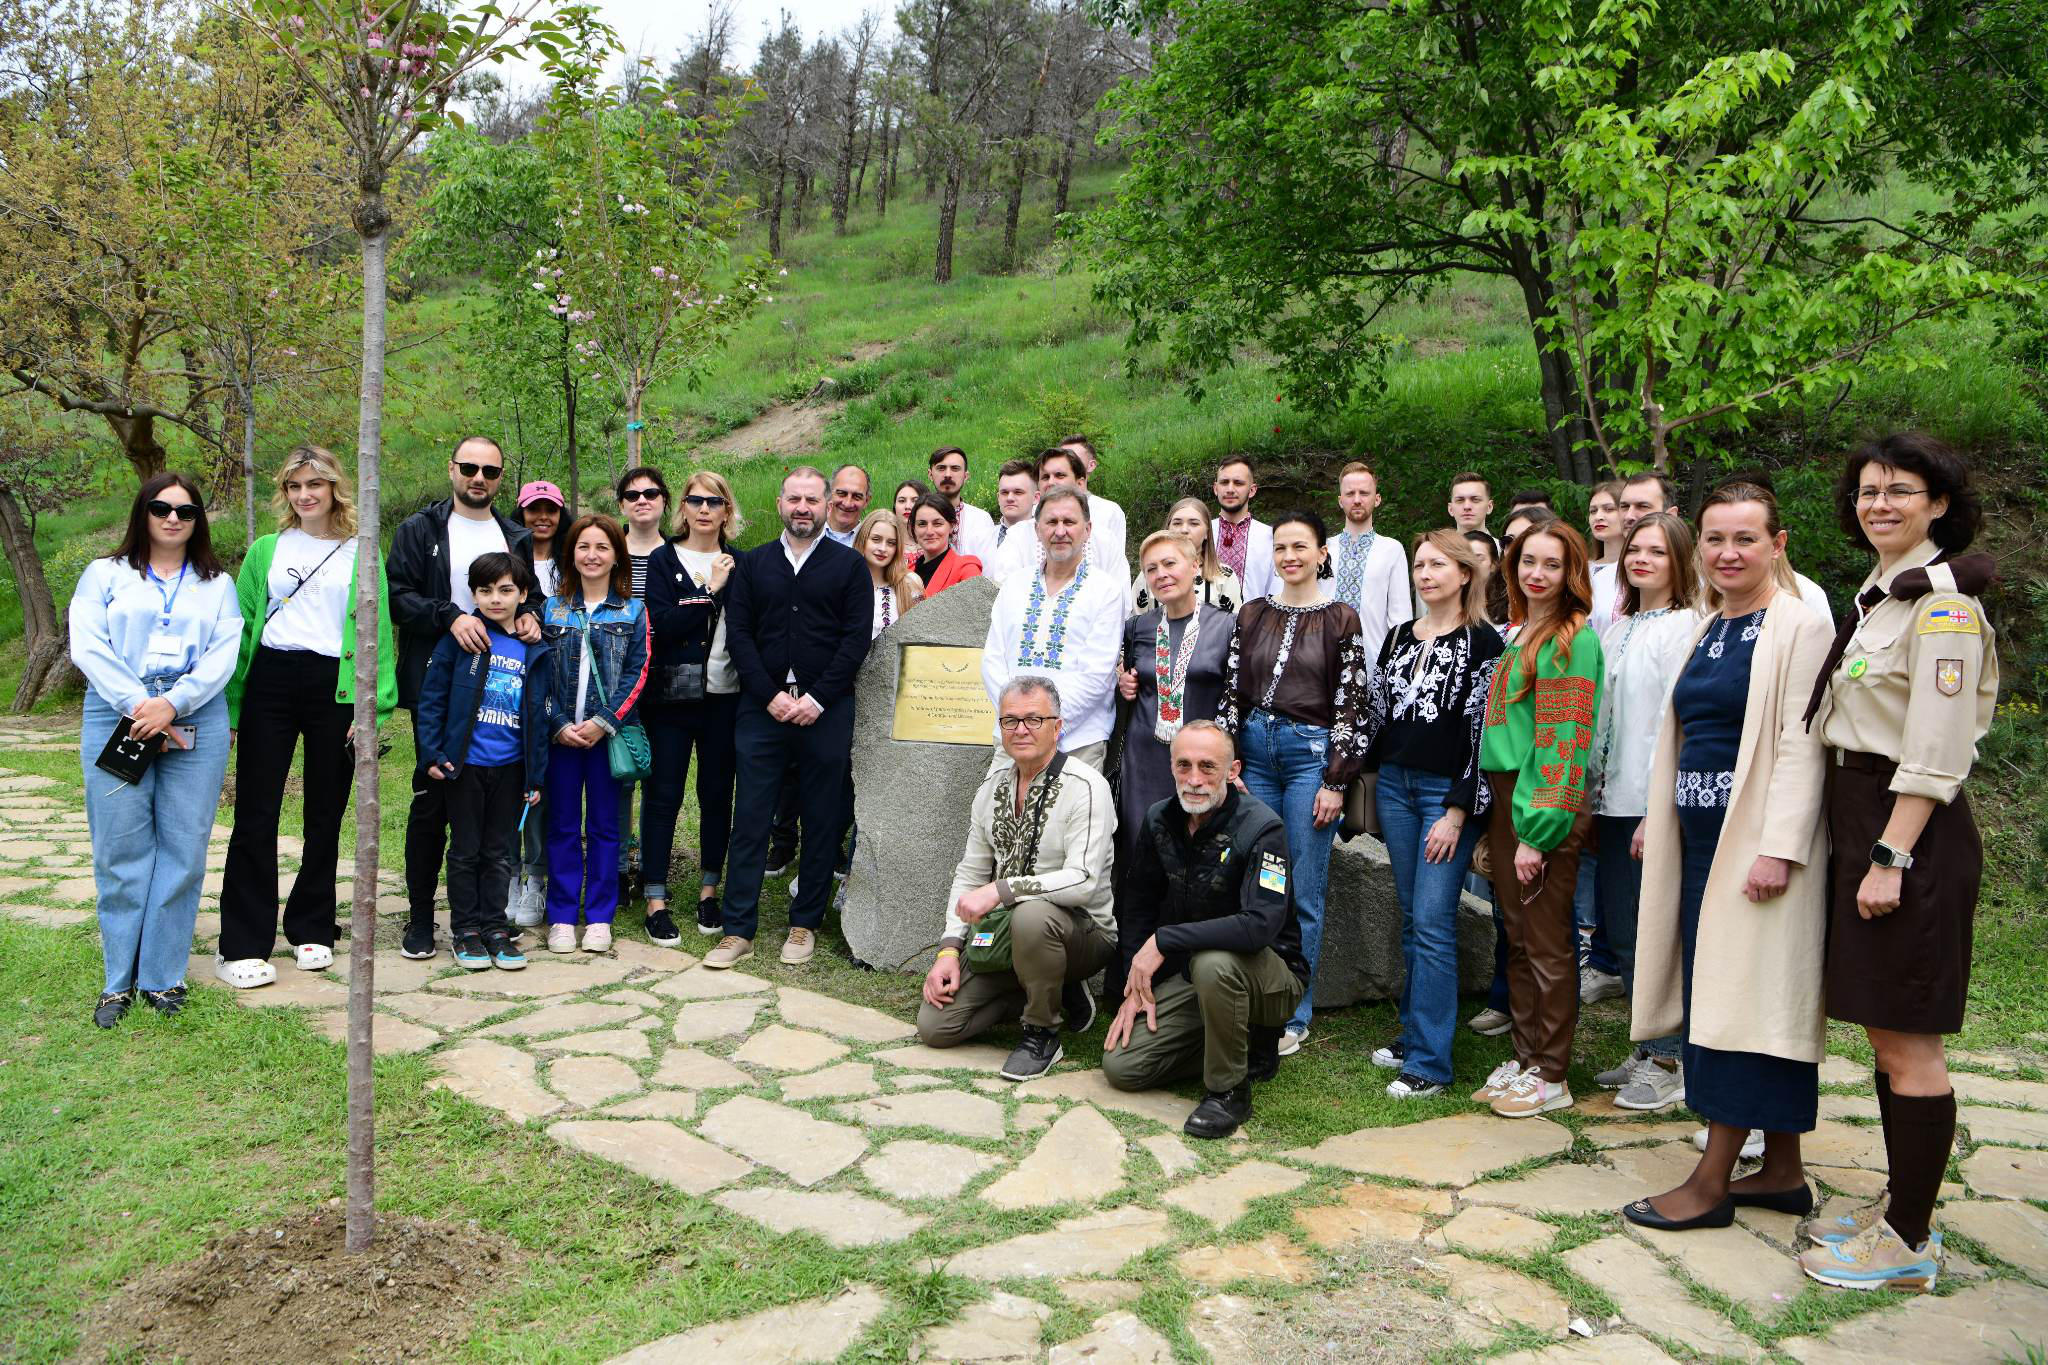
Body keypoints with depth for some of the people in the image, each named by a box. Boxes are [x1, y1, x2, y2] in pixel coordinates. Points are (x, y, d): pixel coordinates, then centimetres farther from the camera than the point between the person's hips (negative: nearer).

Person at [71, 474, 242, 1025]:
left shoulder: (217, 583, 15)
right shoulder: (105, 575, 12)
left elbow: (224, 654, 2)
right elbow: (88, 647, 0)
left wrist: (171, 704, -12)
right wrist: (138, 707, -12)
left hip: (196, 724, 1)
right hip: (118, 719, -1)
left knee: (183, 851, 0)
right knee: (121, 851, -1)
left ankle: (163, 977, 9)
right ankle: (119, 980, 9)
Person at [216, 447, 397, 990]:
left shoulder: (360, 554, 7)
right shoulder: (266, 550, 11)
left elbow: (378, 629, 3)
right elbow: (242, 624, 10)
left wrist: (372, 703, -7)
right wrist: (230, 705, 3)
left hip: (334, 686, 0)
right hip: (270, 683, 1)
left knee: (325, 815, 7)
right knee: (256, 814, -2)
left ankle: (311, 930, 22)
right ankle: (242, 945, 4)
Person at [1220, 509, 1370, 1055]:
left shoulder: (1340, 620, 1)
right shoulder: (1252, 615, 11)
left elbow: (1352, 705, -2)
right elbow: (1232, 693, 10)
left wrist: (1337, 782, -6)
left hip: (1311, 754, -3)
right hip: (1254, 751, 3)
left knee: (1303, 896, 0)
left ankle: (1293, 1016, 10)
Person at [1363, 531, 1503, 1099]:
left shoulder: (1482, 642, -6)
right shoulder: (1399, 637, 13)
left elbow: (1485, 731, -10)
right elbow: (1376, 711, 17)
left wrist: (1458, 812, -14)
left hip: (1449, 793, -6)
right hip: (1395, 784, 6)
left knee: (1432, 921, -8)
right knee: (1411, 918, 12)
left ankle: (1430, 1063, -3)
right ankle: (1414, 1033, 23)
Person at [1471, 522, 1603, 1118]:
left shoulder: (1574, 639, -11)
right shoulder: (1518, 634, 15)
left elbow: (1565, 739, -16)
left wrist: (1537, 829, -19)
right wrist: (1500, 819, 15)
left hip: (1545, 804, -8)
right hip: (1504, 797, 8)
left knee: (1548, 944, 1)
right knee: (1518, 940, 14)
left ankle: (1550, 1075, 12)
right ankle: (1524, 1056, 26)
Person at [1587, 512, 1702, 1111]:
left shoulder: (1683, 628, -9)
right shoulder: (1616, 627, 15)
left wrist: (1656, 812, -18)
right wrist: (1591, 796, 12)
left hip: (1653, 804, -8)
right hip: (1613, 800, 8)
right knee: (1620, 931, 12)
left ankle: (1669, 1062, 12)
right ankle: (1646, 1049, 25)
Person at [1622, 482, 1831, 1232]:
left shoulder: (1798, 626, -10)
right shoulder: (1707, 628, 14)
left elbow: (1801, 745, -16)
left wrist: (1779, 848, -21)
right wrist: (1659, 819, 17)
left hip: (1758, 839, -8)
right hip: (1701, 835, 8)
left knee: (1746, 996, -3)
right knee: (1713, 993, 11)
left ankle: (1711, 1180, 4)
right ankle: (1782, 1171, 23)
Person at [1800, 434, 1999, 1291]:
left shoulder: (1941, 599, -13)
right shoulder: (1876, 593, 16)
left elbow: (1935, 752, -18)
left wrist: (1890, 857, -20)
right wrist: (1865, 850, 15)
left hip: (1909, 832, -9)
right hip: (1863, 824, 9)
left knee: (1907, 1043, -2)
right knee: (1885, 1035, 15)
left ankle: (1907, 1245, 8)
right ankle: (1902, 1208, 27)